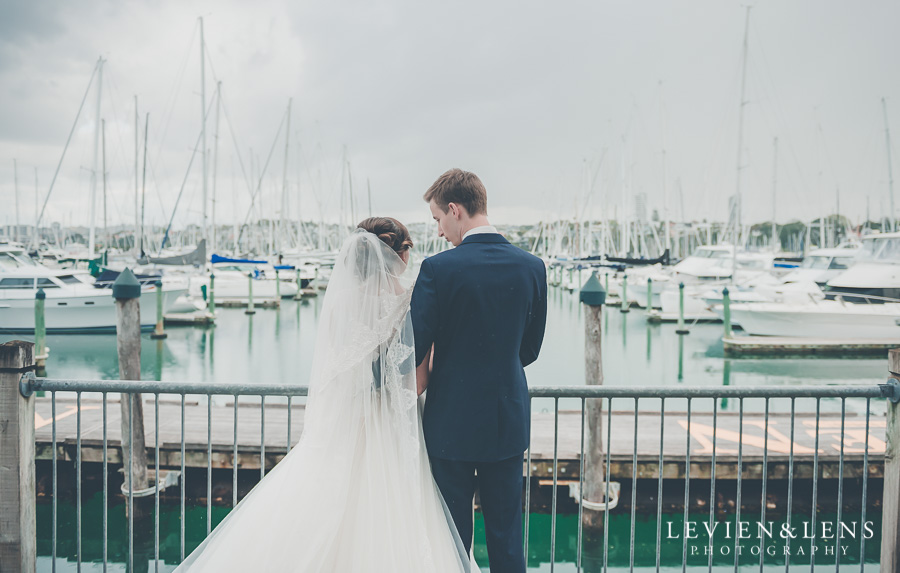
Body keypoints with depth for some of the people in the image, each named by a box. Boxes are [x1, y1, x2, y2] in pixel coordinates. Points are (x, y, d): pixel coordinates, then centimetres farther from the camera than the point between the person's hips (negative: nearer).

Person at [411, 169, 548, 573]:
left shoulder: (437, 269, -15)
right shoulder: (532, 267, -2)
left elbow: (415, 349, -13)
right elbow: (530, 348, 8)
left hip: (452, 421, -4)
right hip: (509, 420, 4)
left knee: (452, 539, 12)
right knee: (507, 538, 16)